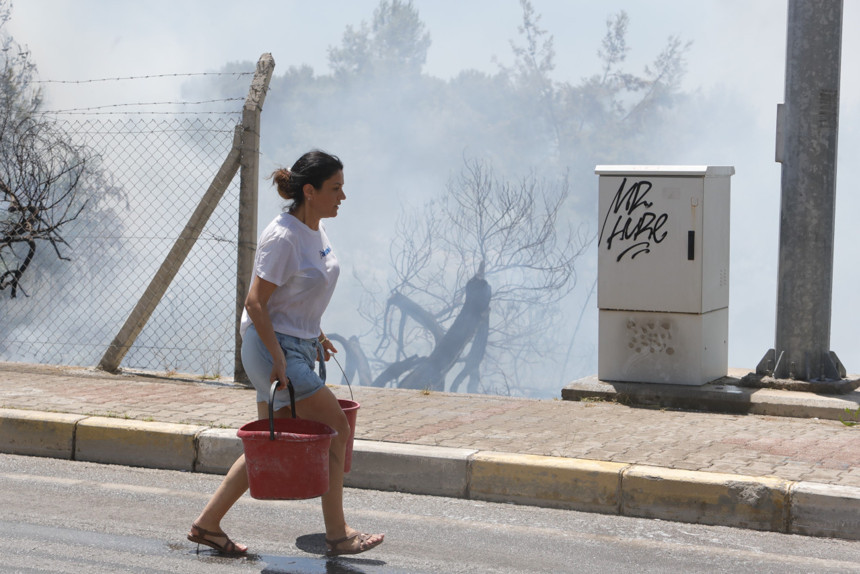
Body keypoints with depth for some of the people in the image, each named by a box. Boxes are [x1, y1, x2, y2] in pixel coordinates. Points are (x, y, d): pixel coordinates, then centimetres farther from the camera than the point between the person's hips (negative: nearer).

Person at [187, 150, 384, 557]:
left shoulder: (316, 227, 8)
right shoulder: (283, 237, -20)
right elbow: (255, 303, -20)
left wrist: (316, 334, 21)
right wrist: (279, 360, -22)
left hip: (298, 345, 9)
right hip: (272, 345, -9)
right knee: (337, 426, -7)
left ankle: (207, 524, 20)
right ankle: (337, 535, 3)